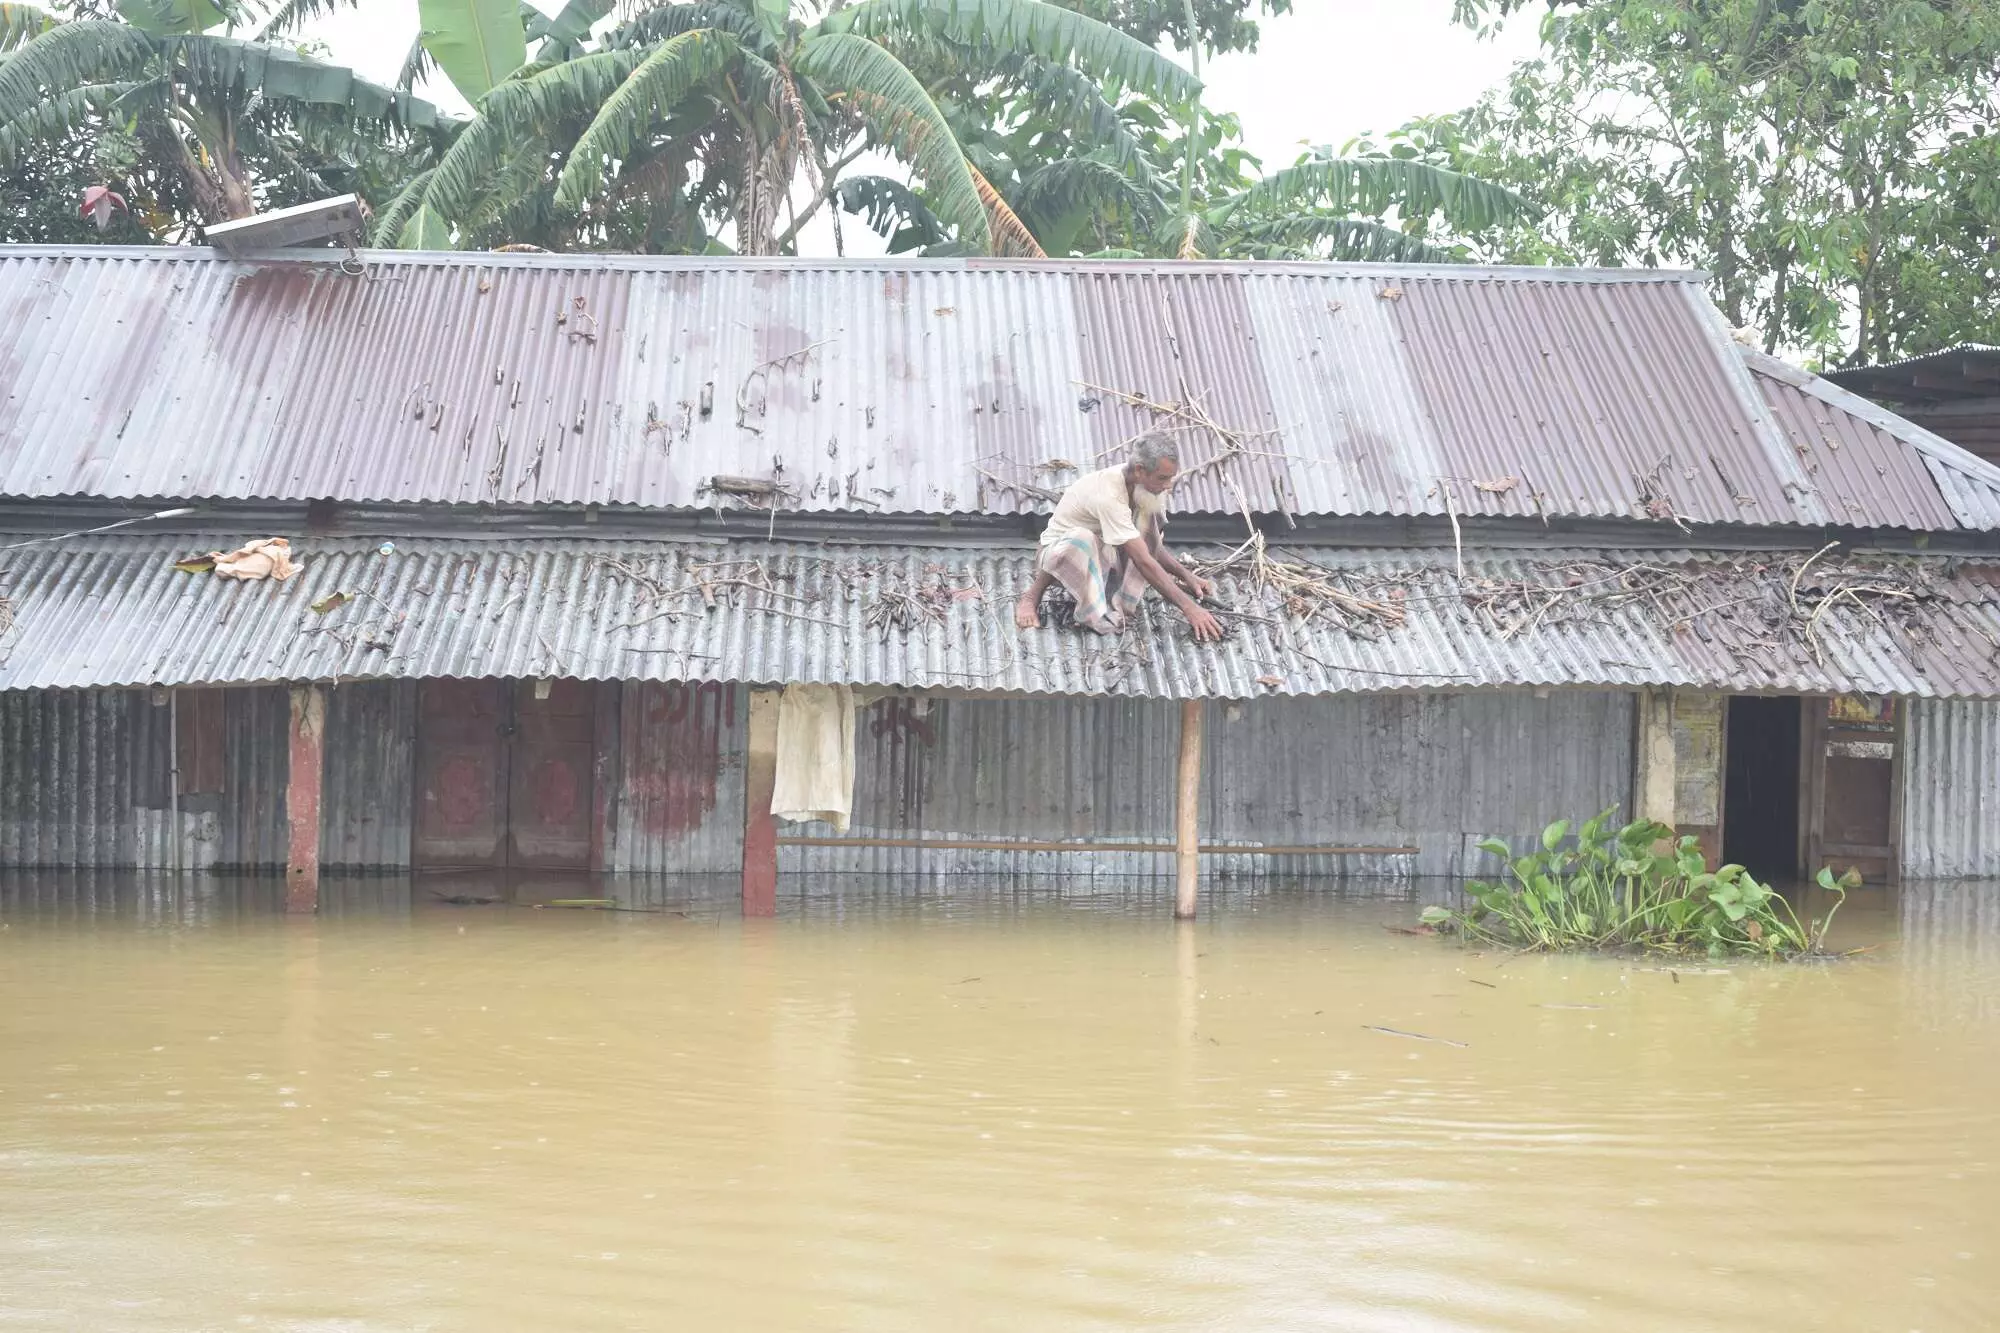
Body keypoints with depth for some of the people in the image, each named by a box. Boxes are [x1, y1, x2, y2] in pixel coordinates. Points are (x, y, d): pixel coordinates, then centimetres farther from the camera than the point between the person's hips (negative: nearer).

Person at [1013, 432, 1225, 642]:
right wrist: (1188, 607, -37)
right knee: (1081, 540, -42)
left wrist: (1187, 576, -10)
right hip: (1060, 550, -7)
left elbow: (1153, 546, 6)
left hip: (1104, 553, 7)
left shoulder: (1148, 484, -8)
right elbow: (1143, 561, -35)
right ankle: (1032, 596, -18)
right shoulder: (1109, 495, -33)